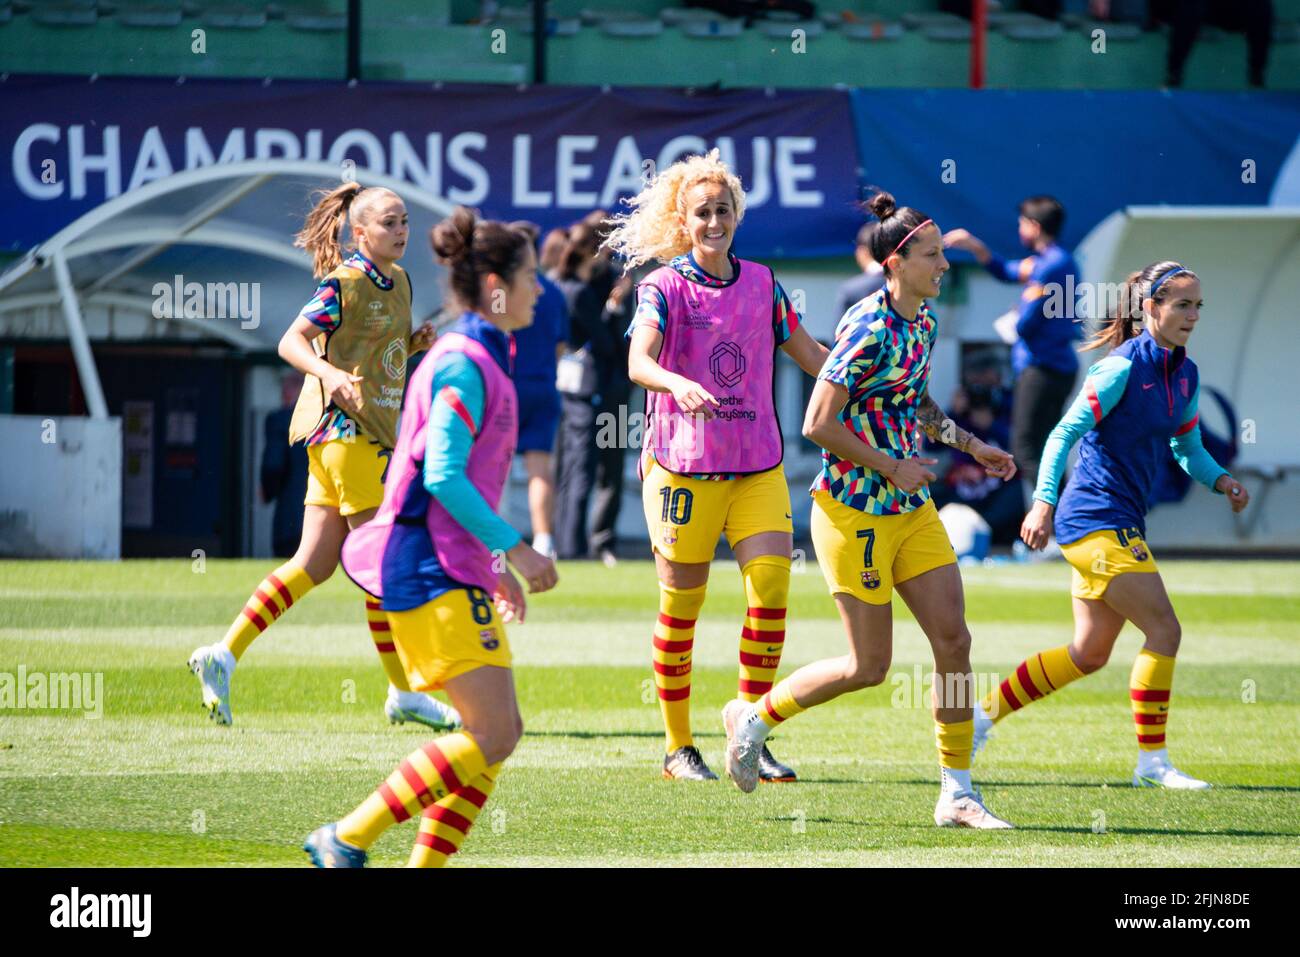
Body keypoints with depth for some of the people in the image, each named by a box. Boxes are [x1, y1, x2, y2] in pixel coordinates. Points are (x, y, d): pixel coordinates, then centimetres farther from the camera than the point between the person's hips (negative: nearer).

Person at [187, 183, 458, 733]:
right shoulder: (345, 283, -10)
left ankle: (223, 656, 7)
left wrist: (417, 343, 6)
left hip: (373, 430, 9)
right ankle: (403, 694, 0)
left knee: (315, 565, 7)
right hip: (345, 426, -9)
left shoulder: (398, 281, 16)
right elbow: (291, 341, -14)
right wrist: (330, 374, -32)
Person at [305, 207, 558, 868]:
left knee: (499, 732, 6)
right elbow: (442, 476, -21)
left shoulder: (481, 361, 18)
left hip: (456, 571, 10)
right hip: (431, 572, -10)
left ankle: (424, 867, 7)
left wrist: (497, 566, 24)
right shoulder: (464, 366, -13)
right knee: (491, 734, -13)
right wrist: (514, 549, -19)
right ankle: (347, 839, -10)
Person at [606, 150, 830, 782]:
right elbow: (638, 361, -21)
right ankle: (678, 747, 12)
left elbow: (810, 356, 21)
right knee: (681, 604, 0)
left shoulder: (762, 284, 10)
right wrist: (680, 385, -40)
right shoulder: (664, 285, -4)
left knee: (771, 583, -10)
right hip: (683, 463, -4)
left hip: (757, 464, 4)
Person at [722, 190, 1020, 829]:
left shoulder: (923, 319, 7)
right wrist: (892, 467, -16)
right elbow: (819, 424, -21)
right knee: (870, 665, -2)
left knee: (953, 638, -1)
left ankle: (957, 793, 5)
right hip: (855, 510, -8)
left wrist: (969, 445, 16)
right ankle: (754, 717, 21)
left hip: (912, 509, 8)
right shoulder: (869, 328, -20)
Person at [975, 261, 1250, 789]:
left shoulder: (1185, 374, 11)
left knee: (1090, 653, 14)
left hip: (1119, 523, 9)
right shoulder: (1124, 366, -14)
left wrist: (1220, 479, 3)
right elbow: (1066, 431, -17)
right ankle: (1152, 761, -6)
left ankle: (983, 713, 25)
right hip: (1098, 518, -9)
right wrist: (1044, 500, -25)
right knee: (1163, 630, -12)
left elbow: (1187, 447, 22)